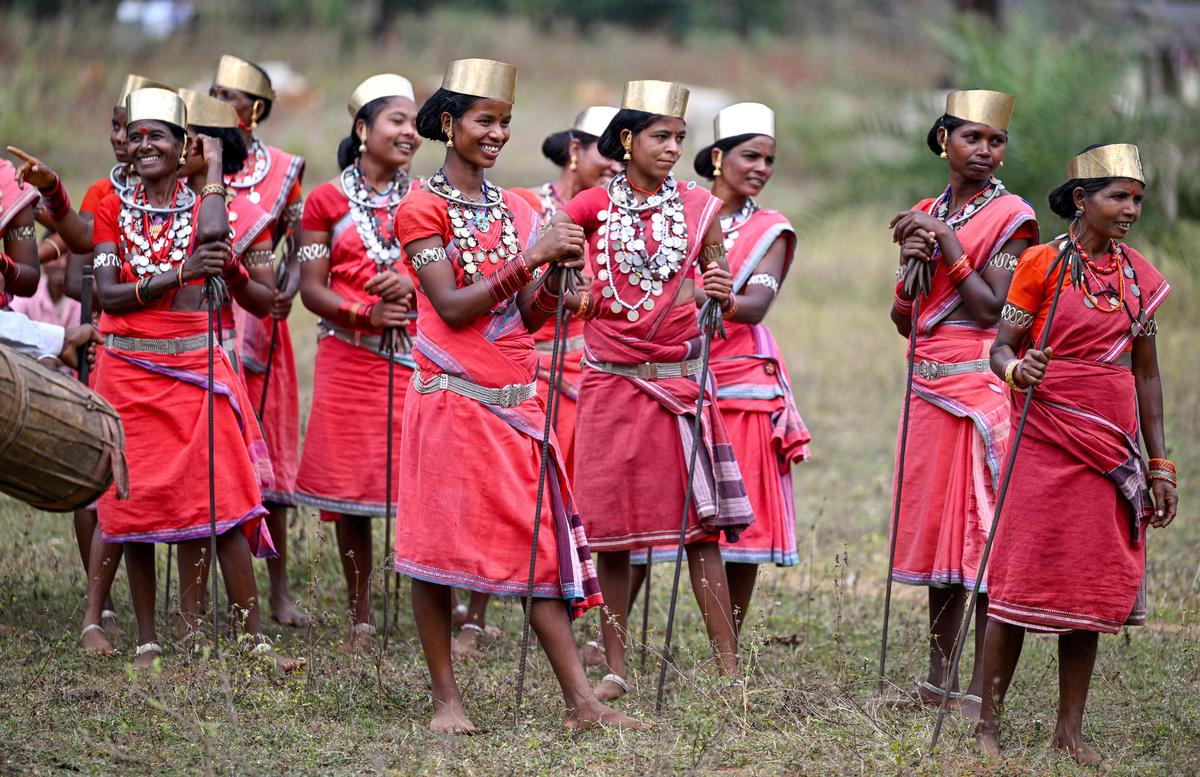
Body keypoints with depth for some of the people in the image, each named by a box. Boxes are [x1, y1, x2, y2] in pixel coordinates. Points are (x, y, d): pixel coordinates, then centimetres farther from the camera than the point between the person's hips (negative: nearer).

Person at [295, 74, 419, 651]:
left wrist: (412, 287, -13)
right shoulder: (327, 202, 6)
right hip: (349, 359, 0)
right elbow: (311, 288, 1)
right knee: (350, 486, 2)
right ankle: (360, 618, 12)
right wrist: (365, 312, -15)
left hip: (415, 358, 1)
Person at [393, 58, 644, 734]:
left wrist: (558, 273, -6)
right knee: (439, 547, -2)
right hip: (452, 396, -5)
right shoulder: (423, 208, -3)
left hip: (516, 399, 5)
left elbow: (530, 318, 12)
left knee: (543, 545, 0)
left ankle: (581, 702, -4)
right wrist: (528, 257, -17)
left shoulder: (516, 211, 14)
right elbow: (452, 308, -13)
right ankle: (446, 698, 8)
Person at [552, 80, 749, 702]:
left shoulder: (699, 208, 5)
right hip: (611, 383, 0)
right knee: (611, 525, 3)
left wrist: (722, 295, -13)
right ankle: (614, 667, 12)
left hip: (680, 383, 0)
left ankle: (729, 668, -3)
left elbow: (723, 299, 10)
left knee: (701, 523, -4)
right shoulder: (592, 207, 2)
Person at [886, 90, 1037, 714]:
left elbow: (991, 308, -14)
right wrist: (912, 266, -4)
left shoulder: (1011, 217, -3)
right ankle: (938, 680, 17)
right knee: (935, 528, 9)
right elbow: (904, 321, 15)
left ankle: (982, 690, -10)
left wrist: (947, 243, -14)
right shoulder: (927, 214, 15)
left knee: (983, 530, -10)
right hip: (929, 390, 7)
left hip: (982, 388, -7)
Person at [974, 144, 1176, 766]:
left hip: (1112, 446, 4)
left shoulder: (1140, 277, 10)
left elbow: (1146, 374, 14)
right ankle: (988, 724, 3)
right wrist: (1017, 370, -29)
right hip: (1047, 438, -4)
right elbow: (1001, 348, -4)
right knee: (1023, 580, -5)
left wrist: (1159, 467, 12)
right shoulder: (1042, 264, -4)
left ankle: (1070, 730, 12)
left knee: (1093, 584, 5)